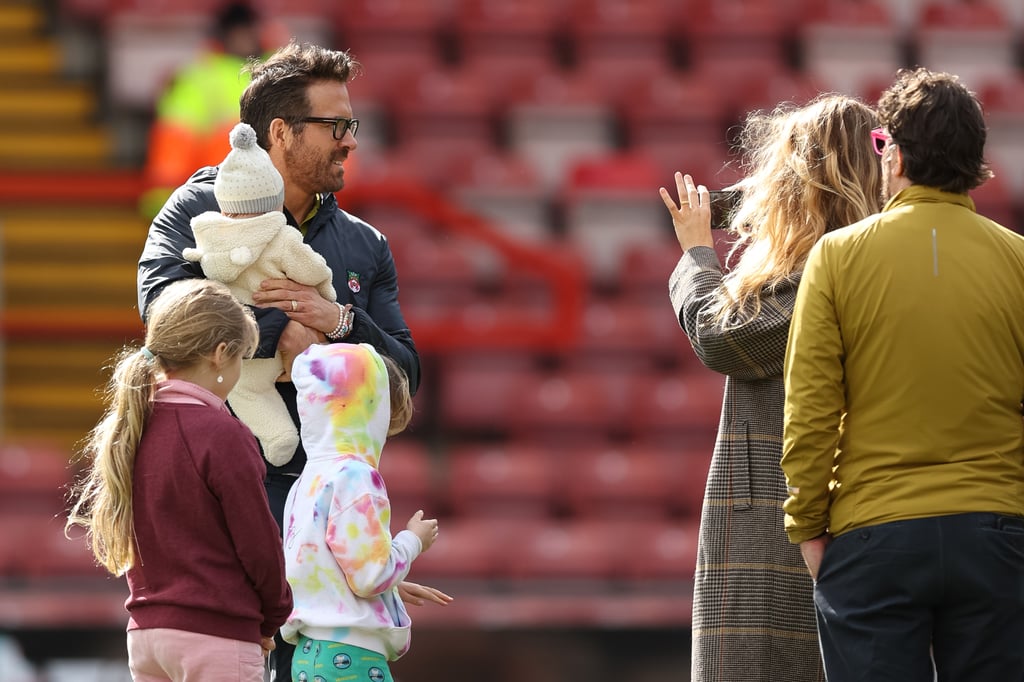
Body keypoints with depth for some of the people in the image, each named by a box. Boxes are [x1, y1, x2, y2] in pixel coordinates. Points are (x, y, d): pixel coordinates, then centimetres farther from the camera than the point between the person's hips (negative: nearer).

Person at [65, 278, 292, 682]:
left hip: (144, 632, 7)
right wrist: (272, 619, 7)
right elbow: (258, 543, -11)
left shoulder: (125, 429, 7)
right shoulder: (222, 436, -15)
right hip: (217, 635, -7)